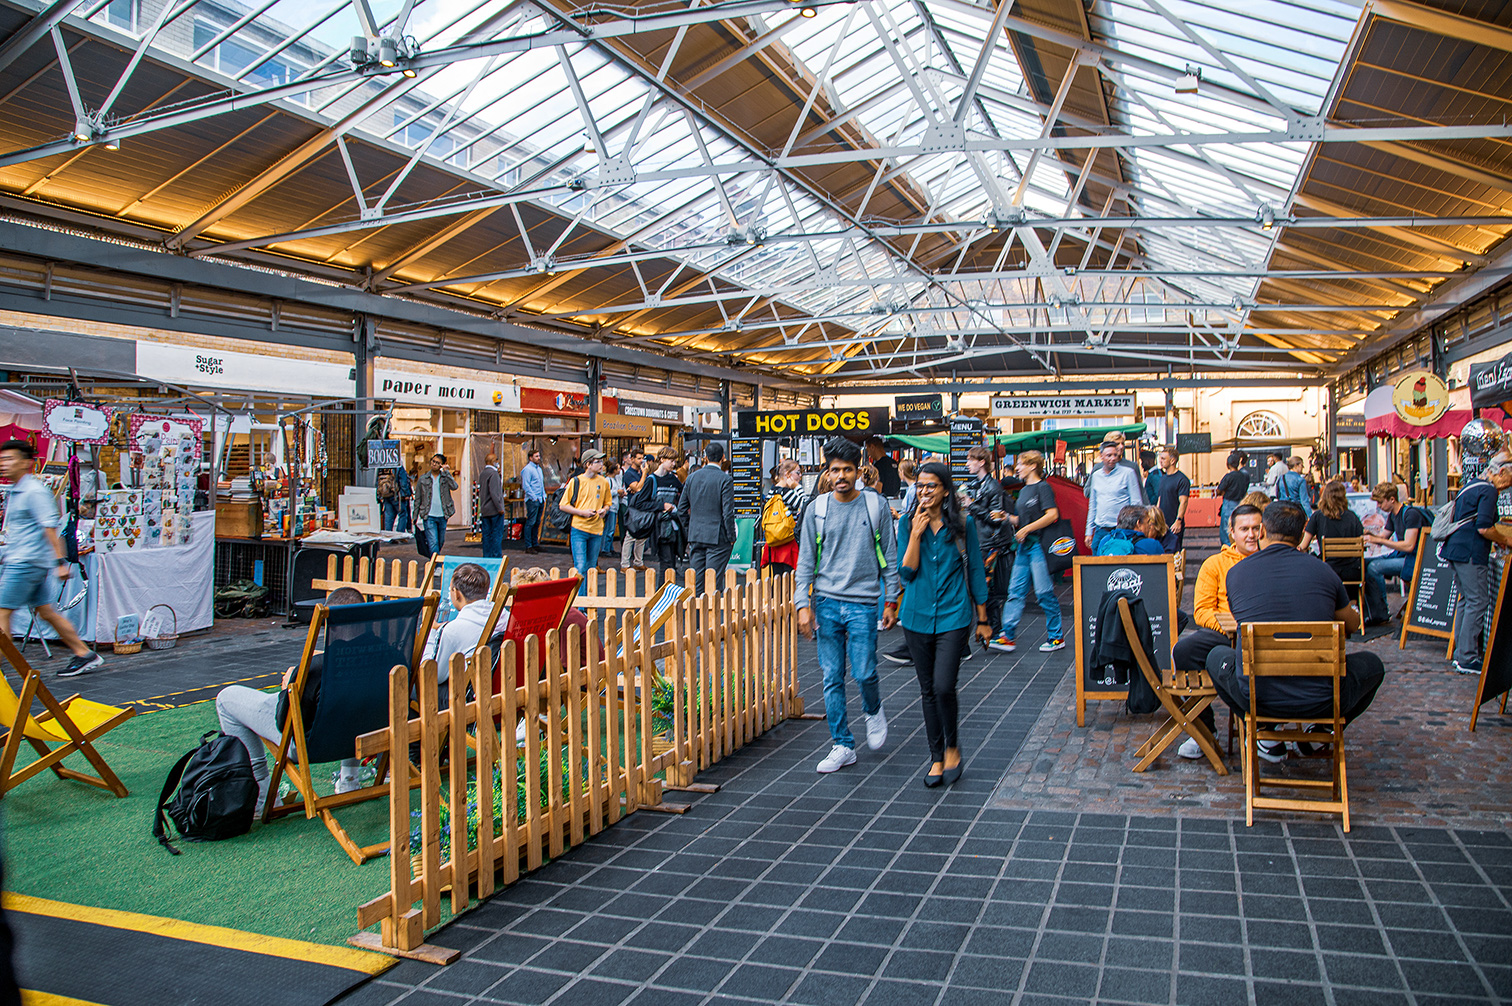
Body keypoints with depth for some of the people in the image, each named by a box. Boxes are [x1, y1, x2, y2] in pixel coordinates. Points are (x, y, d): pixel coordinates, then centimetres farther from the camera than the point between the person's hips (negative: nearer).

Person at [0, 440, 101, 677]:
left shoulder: (34, 491, -13)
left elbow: (50, 527, -20)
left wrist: (60, 561, -25)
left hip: (26, 563, -9)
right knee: (47, 612, 11)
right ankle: (85, 655, 14)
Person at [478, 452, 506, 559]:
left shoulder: (483, 473, 13)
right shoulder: (493, 473, -14)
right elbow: (494, 492, -20)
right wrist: (500, 508, -18)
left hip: (485, 510, 9)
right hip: (494, 510, -8)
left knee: (487, 534, 10)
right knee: (497, 534, -4)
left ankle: (487, 557, 14)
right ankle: (496, 556, -4)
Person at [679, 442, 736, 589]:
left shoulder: (692, 477, 5)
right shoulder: (725, 479, -11)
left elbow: (681, 508, 9)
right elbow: (728, 512, -14)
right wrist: (731, 537, -5)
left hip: (695, 536, 5)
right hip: (718, 538, -5)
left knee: (696, 579, 11)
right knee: (714, 581, 0)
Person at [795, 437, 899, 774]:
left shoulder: (876, 506, 2)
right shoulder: (817, 509, 4)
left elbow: (889, 556, 7)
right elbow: (805, 560, 4)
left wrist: (891, 600, 4)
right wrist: (803, 604, -4)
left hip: (863, 603, -1)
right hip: (826, 603, 2)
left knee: (864, 673, -6)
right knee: (832, 677, 3)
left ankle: (873, 711, 28)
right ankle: (842, 746, 13)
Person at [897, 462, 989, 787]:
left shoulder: (963, 525, -1)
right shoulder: (908, 524, 2)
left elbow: (975, 571, 5)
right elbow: (906, 572, -5)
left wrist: (982, 619, 7)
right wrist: (916, 534, -15)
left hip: (953, 616, -2)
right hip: (917, 617, 3)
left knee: (944, 687, -13)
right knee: (928, 690, 9)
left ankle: (953, 748, 12)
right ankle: (937, 758, 23)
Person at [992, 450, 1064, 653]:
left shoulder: (1042, 487, -7)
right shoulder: (1024, 490, 17)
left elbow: (1052, 515, -18)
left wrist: (1027, 529, -17)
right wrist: (1008, 518, 4)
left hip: (1039, 545, -8)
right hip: (1024, 545, 8)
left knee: (1044, 592, -4)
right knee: (1015, 590, 3)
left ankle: (1057, 637, 8)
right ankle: (1007, 636, 3)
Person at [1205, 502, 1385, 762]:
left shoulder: (1236, 572, 0)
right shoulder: (1321, 569, 0)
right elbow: (1352, 625, 19)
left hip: (1257, 698, 0)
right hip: (1321, 700, 0)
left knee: (1217, 656, 30)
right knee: (1372, 664, 28)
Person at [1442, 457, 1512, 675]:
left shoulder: (1469, 486, 19)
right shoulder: (1488, 490, -11)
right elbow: (1484, 528, -18)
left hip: (1454, 549, 10)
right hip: (1470, 553, -10)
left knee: (1466, 600, 15)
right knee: (1477, 602, -6)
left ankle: (1462, 652, 19)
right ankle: (1467, 659, -6)